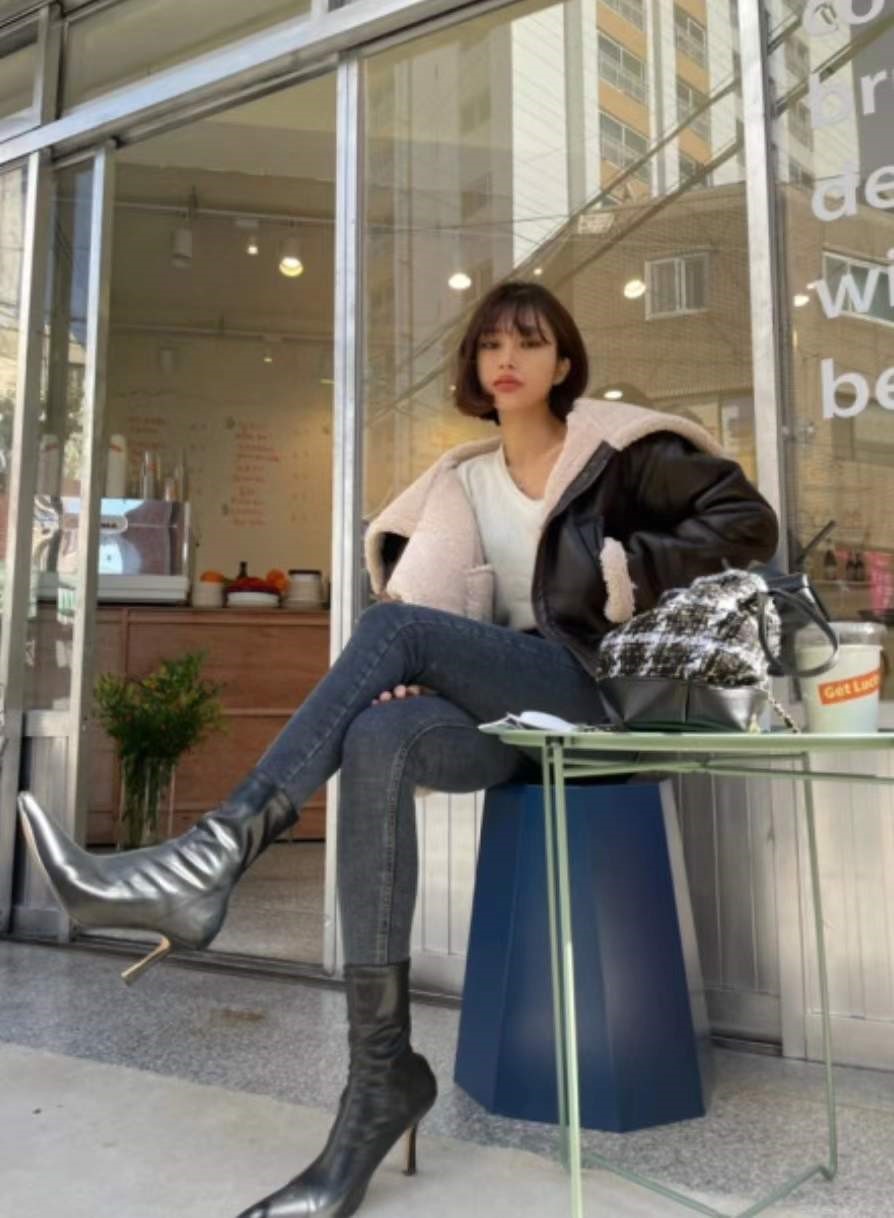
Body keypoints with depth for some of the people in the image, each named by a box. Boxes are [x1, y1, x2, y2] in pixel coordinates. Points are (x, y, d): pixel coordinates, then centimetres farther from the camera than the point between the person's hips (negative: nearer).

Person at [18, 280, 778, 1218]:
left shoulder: (617, 449, 6)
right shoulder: (464, 481, 18)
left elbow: (748, 521, 2)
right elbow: (430, 592, 10)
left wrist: (629, 573, -10)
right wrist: (407, 673, -12)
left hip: (594, 690, -4)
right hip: (507, 708, 4)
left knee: (398, 626, -28)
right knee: (379, 738, -31)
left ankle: (214, 858, -31)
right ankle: (383, 1074, -27)